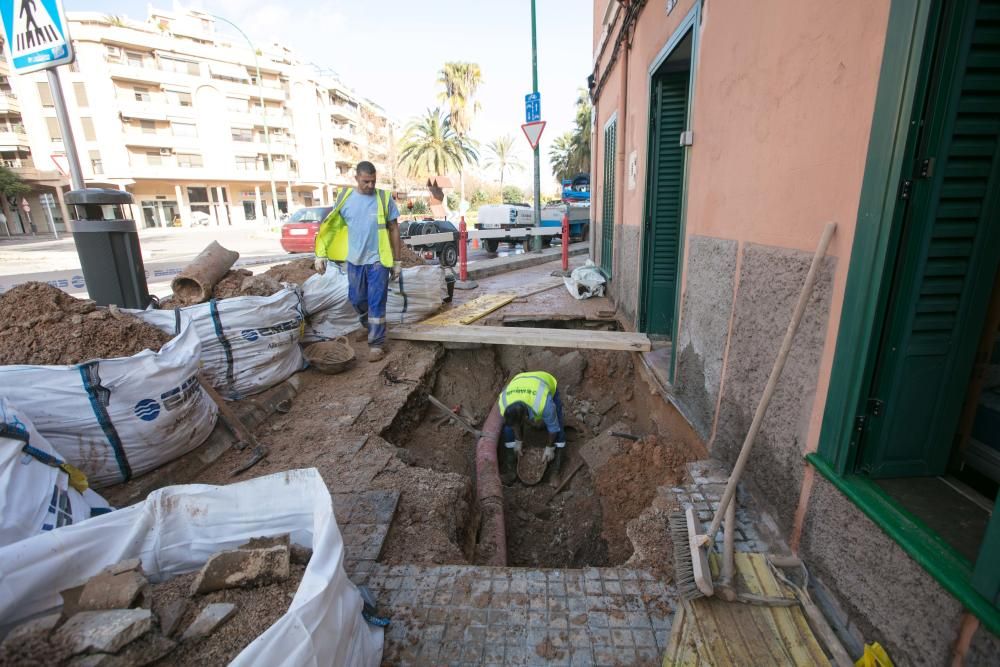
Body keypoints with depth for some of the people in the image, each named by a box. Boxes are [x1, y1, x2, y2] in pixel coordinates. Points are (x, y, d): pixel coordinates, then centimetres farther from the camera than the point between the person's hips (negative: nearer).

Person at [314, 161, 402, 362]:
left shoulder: (384, 198, -4)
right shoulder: (344, 197, 1)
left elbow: (394, 230, 1)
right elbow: (329, 227, 6)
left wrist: (396, 261, -1)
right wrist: (321, 254, -2)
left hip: (378, 261, -3)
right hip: (354, 261, 3)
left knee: (376, 304, -1)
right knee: (357, 300, 15)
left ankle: (377, 344, 8)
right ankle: (370, 328, 40)